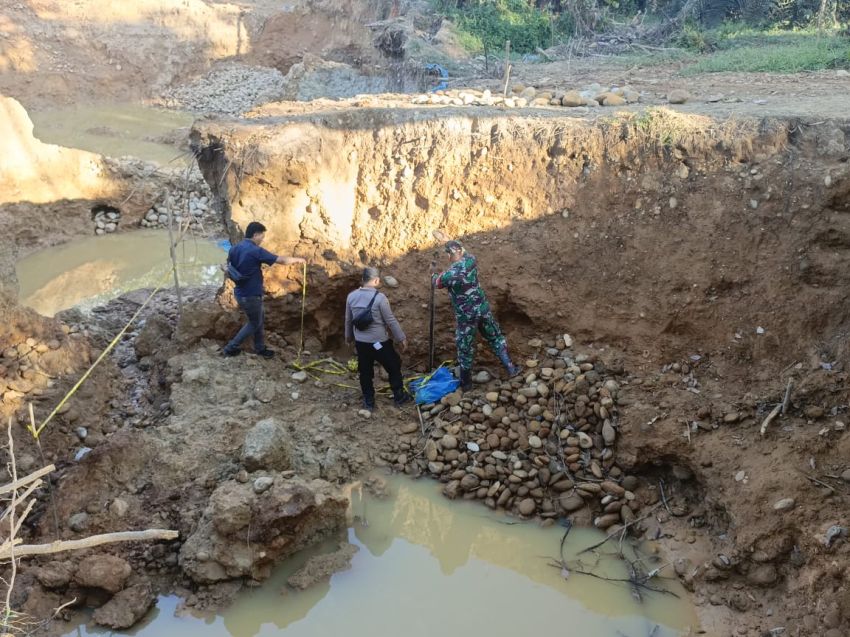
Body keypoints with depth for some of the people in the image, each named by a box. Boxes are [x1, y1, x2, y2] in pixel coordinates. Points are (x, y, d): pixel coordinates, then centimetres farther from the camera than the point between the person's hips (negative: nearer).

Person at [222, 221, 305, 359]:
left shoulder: (234, 248, 3)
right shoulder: (256, 251, -21)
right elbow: (282, 260, -16)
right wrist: (298, 259, 0)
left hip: (240, 292, 8)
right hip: (251, 295, -8)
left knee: (259, 317, 23)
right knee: (254, 323, 11)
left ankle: (260, 348, 32)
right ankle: (231, 348, 14)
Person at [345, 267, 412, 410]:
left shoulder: (351, 296, -2)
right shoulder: (379, 297, -19)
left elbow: (348, 320, 9)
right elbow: (391, 321, -14)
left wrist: (348, 336, 25)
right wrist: (401, 338, -4)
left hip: (360, 342, 5)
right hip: (379, 342, -5)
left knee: (365, 372, 17)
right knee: (394, 367, 14)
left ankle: (368, 401, 24)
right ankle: (399, 397, 23)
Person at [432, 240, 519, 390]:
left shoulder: (448, 275, -21)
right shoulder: (471, 261, -11)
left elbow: (438, 283, 4)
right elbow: (465, 253, 16)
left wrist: (434, 274, 26)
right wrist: (455, 244, 29)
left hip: (465, 315, -4)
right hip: (483, 308, 4)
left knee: (465, 348, 12)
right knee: (496, 338, 21)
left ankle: (466, 382, 25)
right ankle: (510, 368, 25)